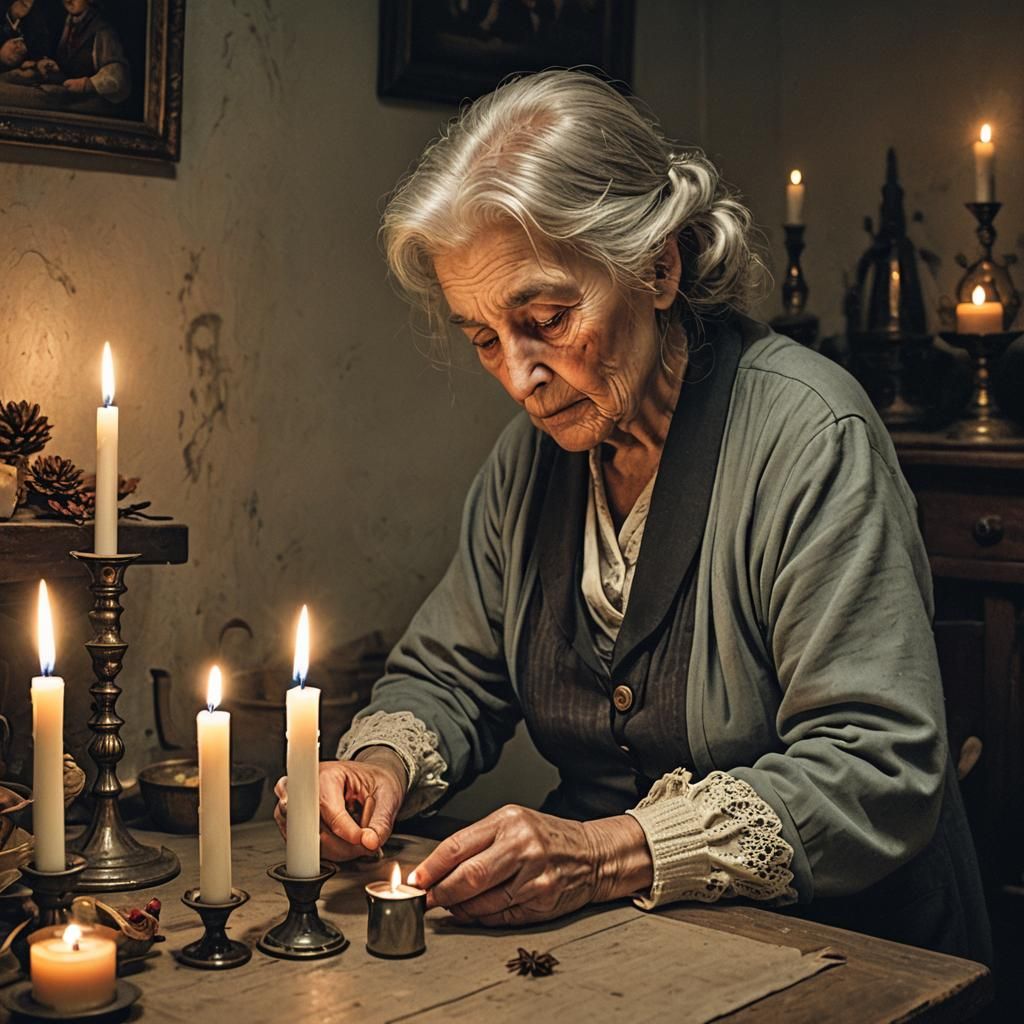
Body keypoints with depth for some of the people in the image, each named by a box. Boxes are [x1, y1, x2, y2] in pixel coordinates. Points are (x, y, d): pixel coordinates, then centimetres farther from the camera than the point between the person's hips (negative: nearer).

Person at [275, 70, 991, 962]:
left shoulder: (809, 435, -17)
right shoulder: (532, 454, 4)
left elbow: (879, 774, -21)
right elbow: (448, 679, 13)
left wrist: (609, 855, -30)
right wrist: (384, 765, -10)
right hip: (607, 942, 6)